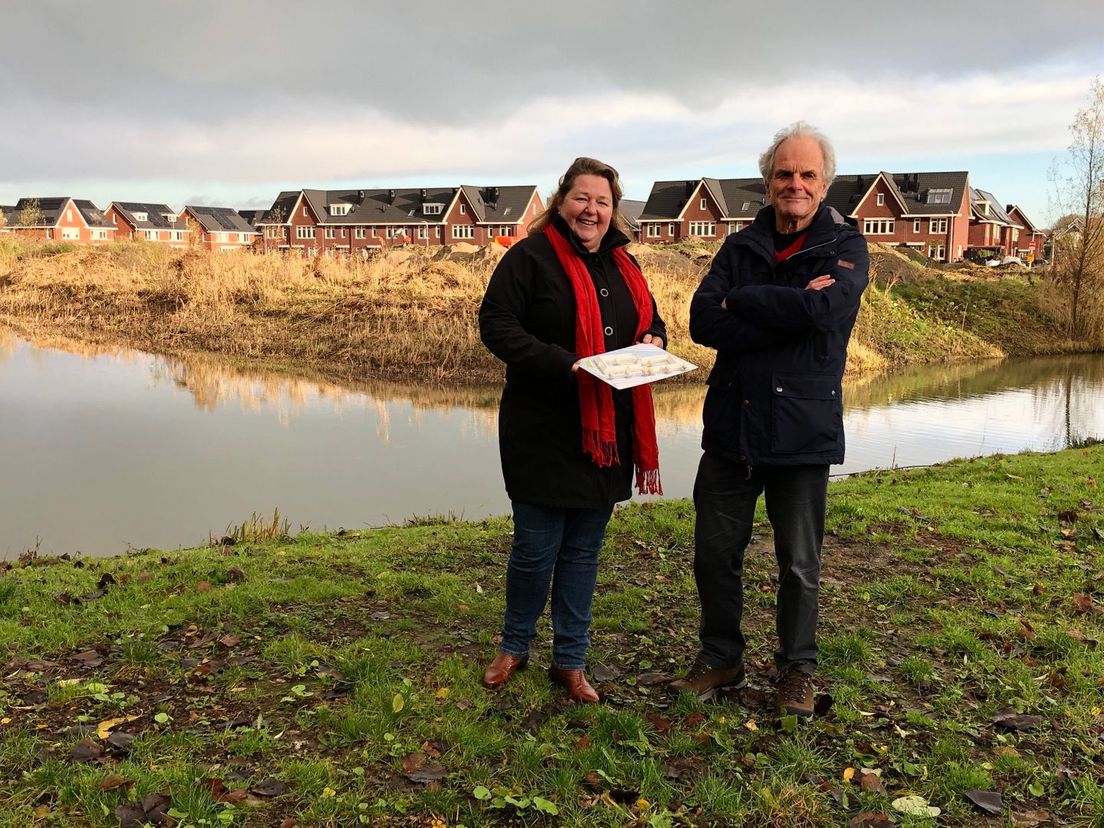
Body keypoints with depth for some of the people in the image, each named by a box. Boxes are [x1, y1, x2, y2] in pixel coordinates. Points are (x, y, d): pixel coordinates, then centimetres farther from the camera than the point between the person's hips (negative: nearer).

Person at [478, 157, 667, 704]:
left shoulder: (622, 265, 14)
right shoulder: (530, 257, -7)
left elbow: (651, 319, 24)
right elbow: (496, 325, -14)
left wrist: (653, 340, -1)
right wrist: (565, 363, -24)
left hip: (607, 435, 6)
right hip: (544, 433, -6)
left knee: (585, 550, 12)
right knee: (536, 547, 3)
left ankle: (570, 660, 24)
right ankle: (514, 647, 27)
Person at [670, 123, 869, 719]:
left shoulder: (846, 246, 0)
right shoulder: (740, 247, 8)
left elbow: (823, 309, -21)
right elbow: (703, 322, -8)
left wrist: (740, 301, -11)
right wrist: (788, 312, -16)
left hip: (801, 429, -3)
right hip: (731, 424, 3)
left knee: (799, 565, 9)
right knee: (715, 554, 10)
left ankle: (797, 670, 30)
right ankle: (720, 660, 31)